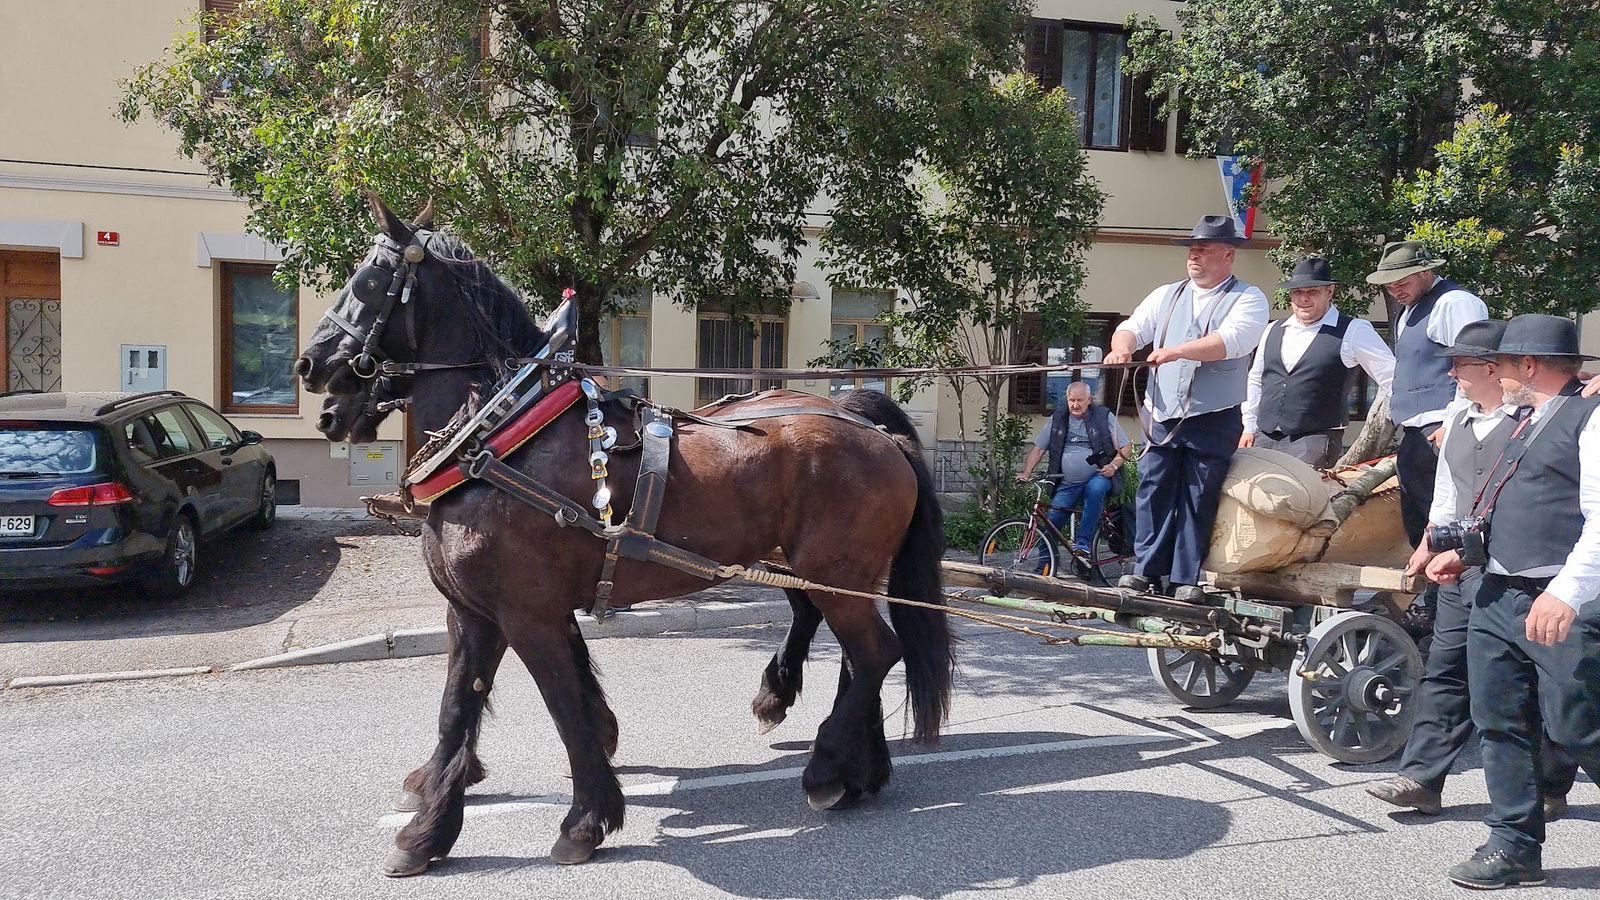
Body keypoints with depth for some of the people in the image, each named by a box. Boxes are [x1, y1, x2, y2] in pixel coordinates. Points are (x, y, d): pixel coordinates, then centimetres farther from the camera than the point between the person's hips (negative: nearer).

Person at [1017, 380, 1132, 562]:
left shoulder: (1103, 416, 1)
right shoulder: (1058, 418, 8)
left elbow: (1126, 448, 2)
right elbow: (1038, 448, 10)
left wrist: (1113, 465, -17)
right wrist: (1026, 474, -3)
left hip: (1098, 477, -3)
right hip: (1067, 484, 3)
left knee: (1094, 489, -37)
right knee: (1050, 524, -9)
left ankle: (1083, 543, -32)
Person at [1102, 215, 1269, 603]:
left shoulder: (1248, 299, 2)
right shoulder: (1166, 295, 19)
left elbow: (1231, 341, -15)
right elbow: (1133, 327, 9)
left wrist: (1177, 351, -24)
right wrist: (1122, 346, -14)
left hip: (1213, 422, -3)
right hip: (1162, 416, 4)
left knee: (1199, 499, 0)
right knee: (1153, 491, -1)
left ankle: (1186, 579, 6)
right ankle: (1146, 571, 5)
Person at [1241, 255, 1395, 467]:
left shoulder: (1352, 332, -2)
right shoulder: (1274, 330, 14)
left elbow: (1392, 378, -1)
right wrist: (1249, 428, 19)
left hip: (1315, 443, -5)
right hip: (1264, 439, 5)